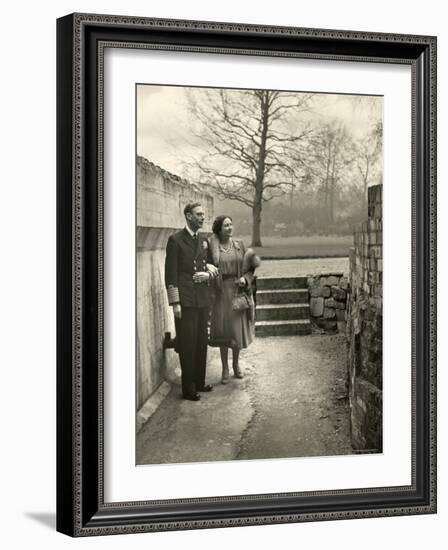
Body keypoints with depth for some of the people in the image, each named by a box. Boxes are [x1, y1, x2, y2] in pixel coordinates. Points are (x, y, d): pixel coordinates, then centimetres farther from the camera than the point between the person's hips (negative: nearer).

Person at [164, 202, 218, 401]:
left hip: (202, 299, 6)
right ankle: (188, 389, 7)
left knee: (201, 343, 12)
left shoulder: (204, 240, 13)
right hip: (185, 301, -6)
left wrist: (208, 274, -4)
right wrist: (175, 302, -13)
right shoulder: (176, 240, -6)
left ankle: (199, 382, 25)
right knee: (187, 345, -1)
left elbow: (211, 265, 21)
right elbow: (170, 273, -9)